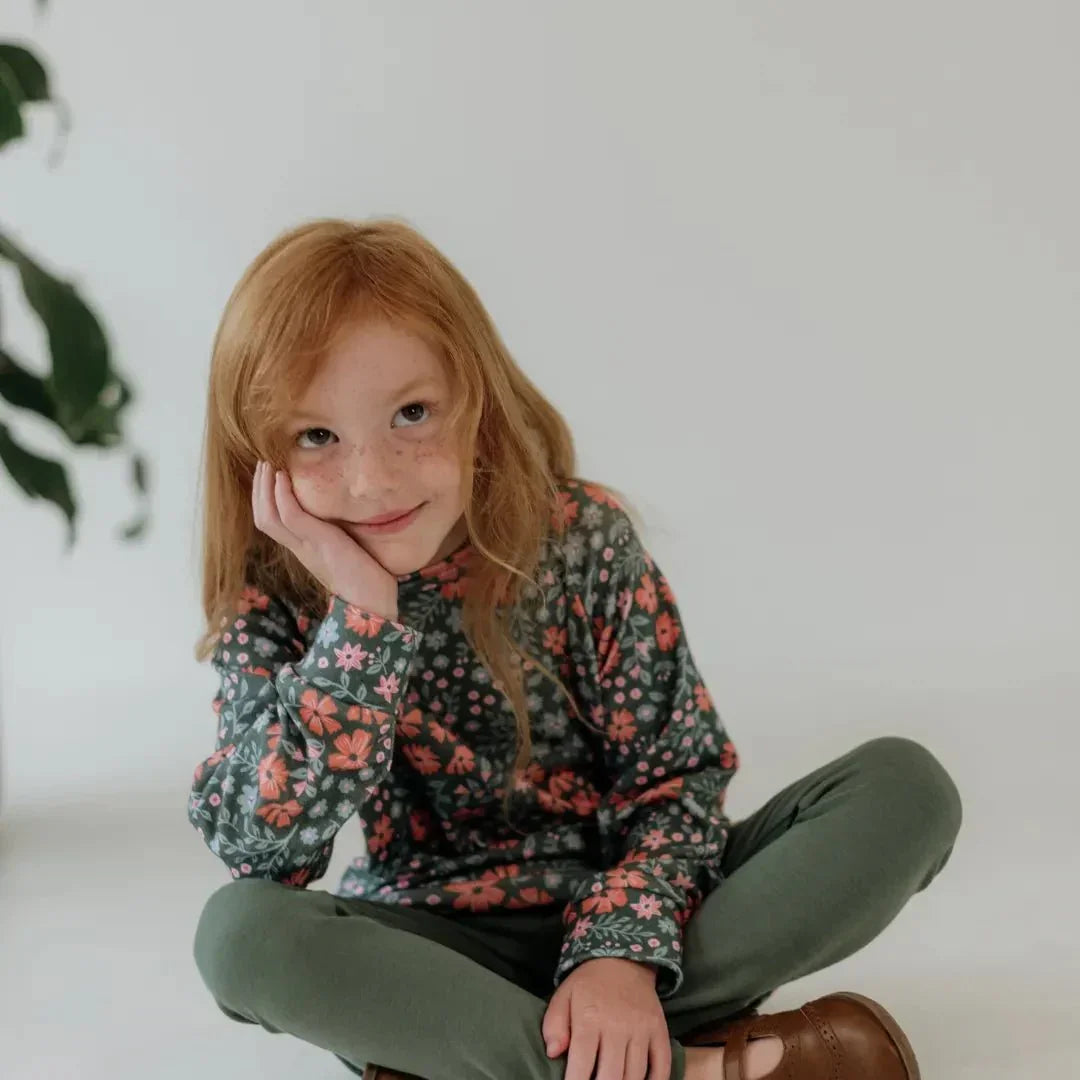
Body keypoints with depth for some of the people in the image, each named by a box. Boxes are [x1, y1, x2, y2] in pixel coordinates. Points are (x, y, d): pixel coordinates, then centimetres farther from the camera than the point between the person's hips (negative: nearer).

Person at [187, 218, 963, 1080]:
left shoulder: (582, 539, -10)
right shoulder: (272, 600, -10)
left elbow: (678, 770, -7)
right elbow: (261, 852, -22)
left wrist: (624, 952, -24)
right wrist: (362, 618, -29)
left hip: (617, 910, 1)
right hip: (433, 951, -1)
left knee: (904, 785, -17)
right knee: (239, 932, -32)